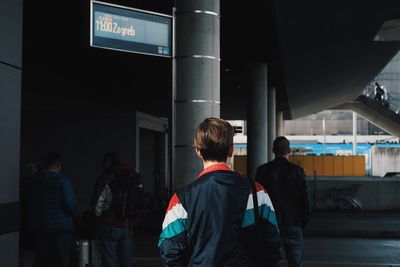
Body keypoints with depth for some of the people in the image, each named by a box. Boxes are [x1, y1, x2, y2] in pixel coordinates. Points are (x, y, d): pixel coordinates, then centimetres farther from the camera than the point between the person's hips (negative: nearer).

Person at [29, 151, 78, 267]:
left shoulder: (35, 178, 5)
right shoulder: (62, 180, -15)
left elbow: (31, 203, 11)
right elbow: (70, 204, -17)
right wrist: (74, 215, 2)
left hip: (39, 225, 6)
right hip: (60, 227, -6)